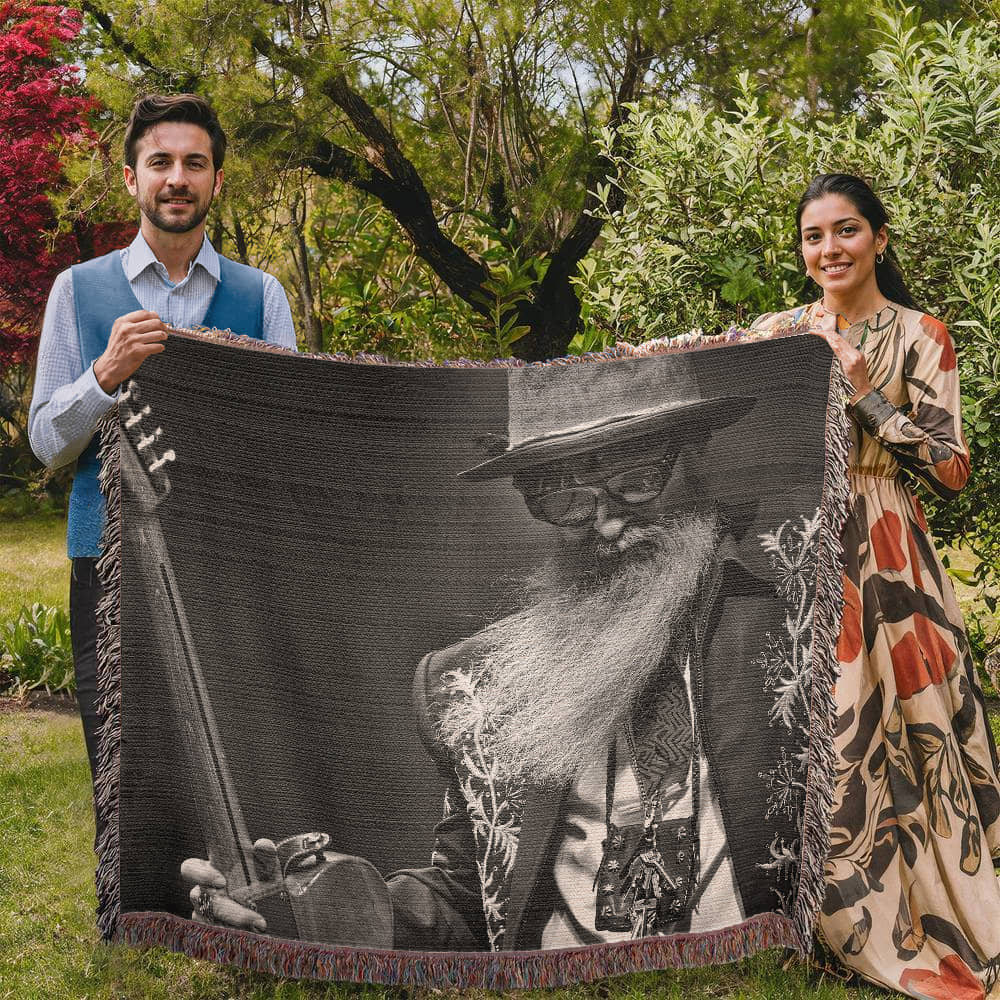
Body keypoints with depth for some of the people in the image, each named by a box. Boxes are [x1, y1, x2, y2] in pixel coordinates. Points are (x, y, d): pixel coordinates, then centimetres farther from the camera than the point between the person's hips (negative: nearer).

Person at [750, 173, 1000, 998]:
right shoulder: (774, 332, 10)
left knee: (875, 730, -5)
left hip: (879, 559, -3)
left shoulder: (918, 336, -1)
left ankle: (907, 920, 11)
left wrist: (868, 395, -14)